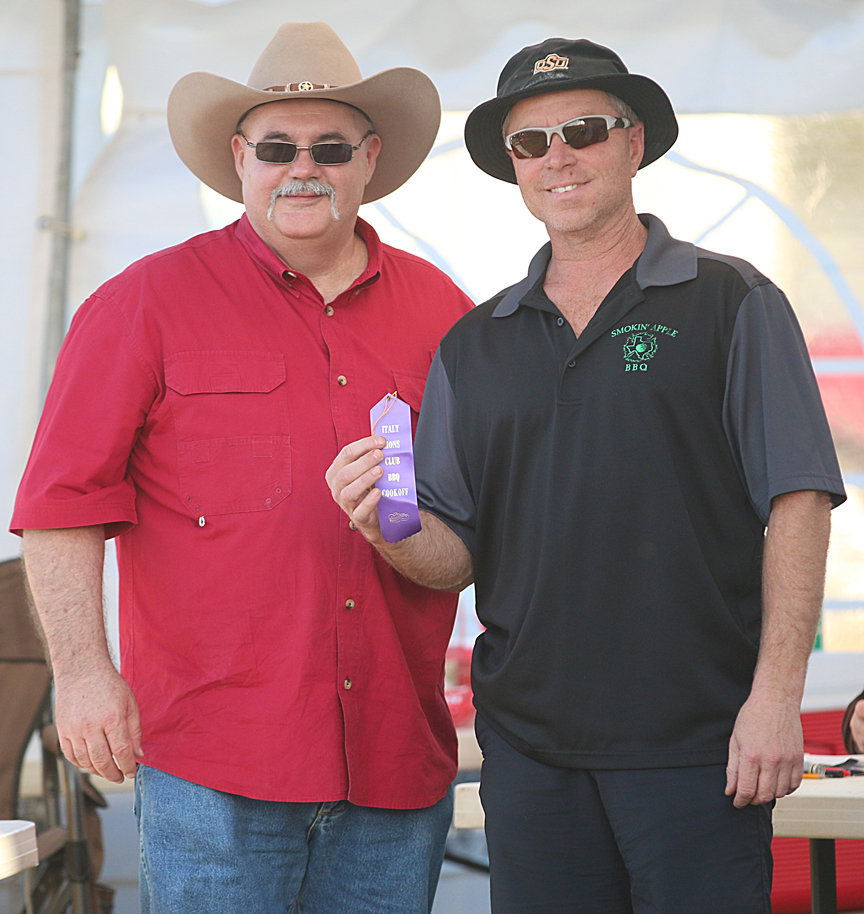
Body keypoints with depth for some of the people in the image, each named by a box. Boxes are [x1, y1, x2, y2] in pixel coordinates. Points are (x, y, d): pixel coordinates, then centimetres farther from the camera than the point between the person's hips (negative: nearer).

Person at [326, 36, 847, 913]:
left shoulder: (734, 305, 2)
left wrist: (775, 693, -13)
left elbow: (797, 504, -4)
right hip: (528, 745, 3)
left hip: (697, 742, -3)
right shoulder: (472, 346, 13)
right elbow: (457, 553, 10)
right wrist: (392, 529, -13)